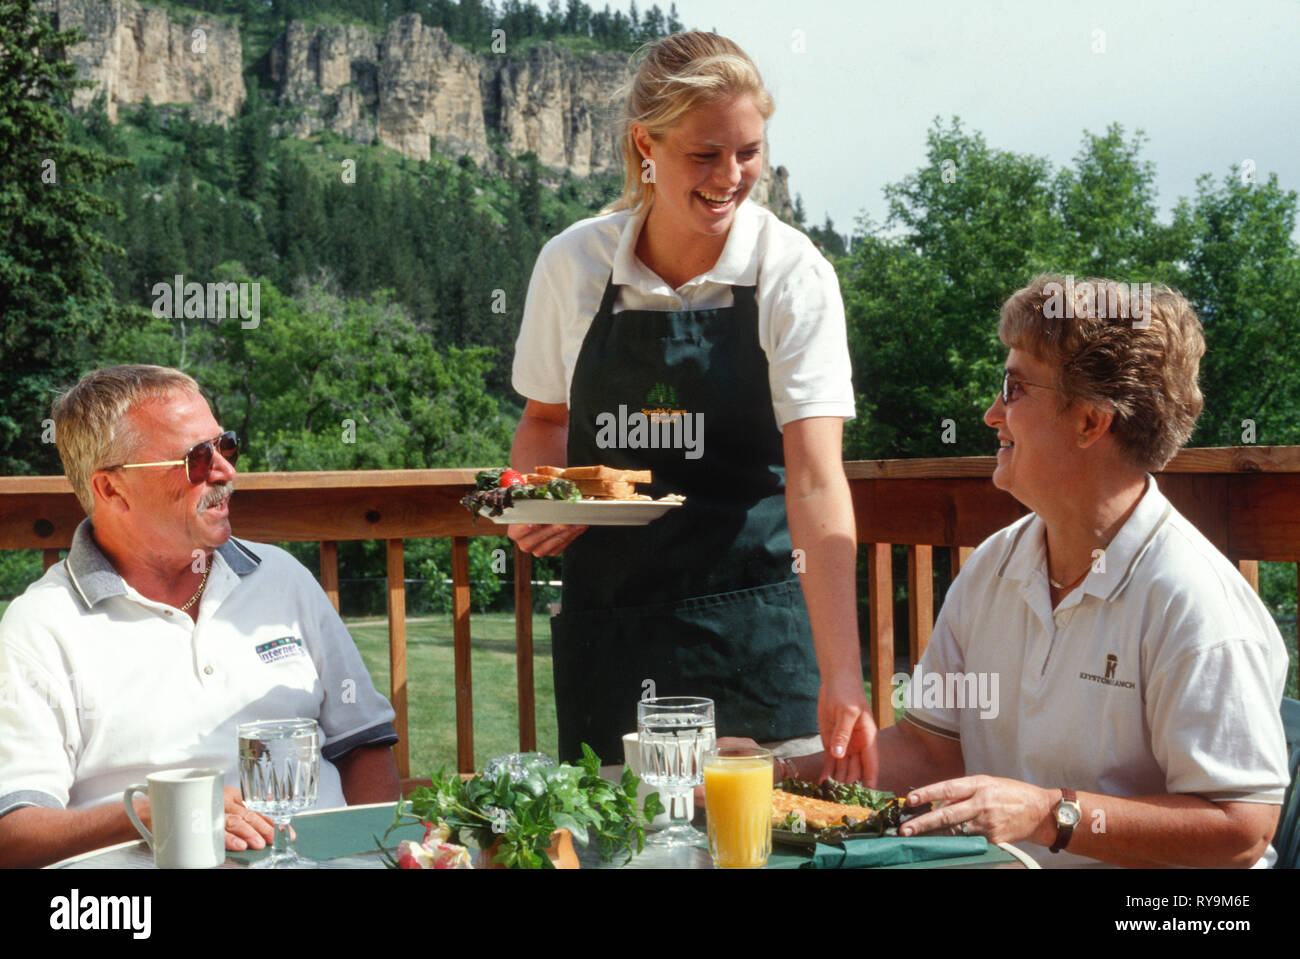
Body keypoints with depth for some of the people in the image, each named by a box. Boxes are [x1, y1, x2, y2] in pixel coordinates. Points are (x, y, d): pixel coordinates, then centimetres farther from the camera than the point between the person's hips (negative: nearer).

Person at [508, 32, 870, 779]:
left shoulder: (791, 274, -10)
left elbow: (816, 482, -19)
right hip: (605, 620, 2)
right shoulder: (573, 263, -2)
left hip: (751, 621, -2)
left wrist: (840, 677, -27)